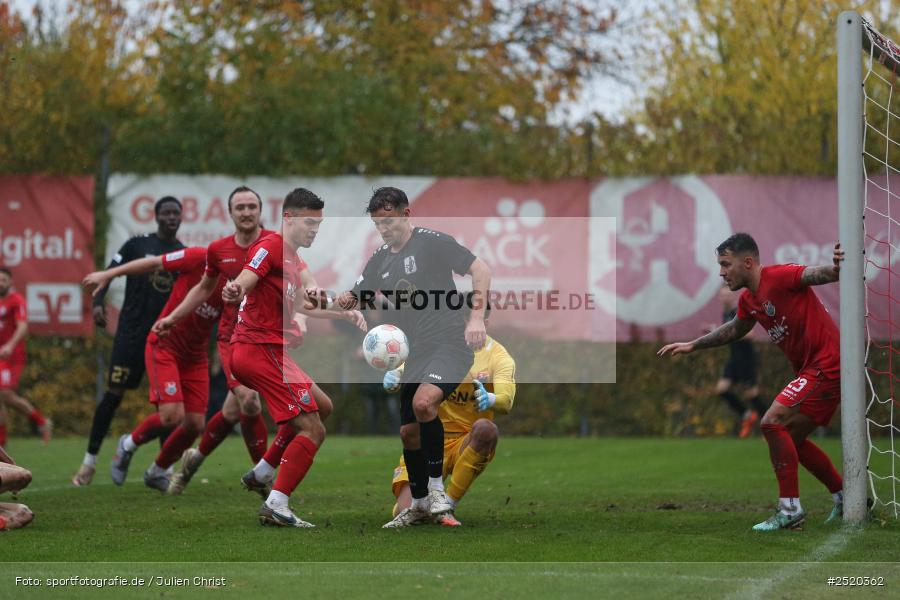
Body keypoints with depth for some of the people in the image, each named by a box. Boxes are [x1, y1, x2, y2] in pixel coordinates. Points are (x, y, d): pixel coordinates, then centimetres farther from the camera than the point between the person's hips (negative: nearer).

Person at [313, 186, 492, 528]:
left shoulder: (432, 242, -9)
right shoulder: (380, 260, 13)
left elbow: (481, 270, -11)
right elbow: (353, 299, 16)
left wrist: (477, 317, -22)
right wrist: (325, 300, -6)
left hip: (450, 345, -8)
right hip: (416, 354, 8)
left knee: (423, 402, -30)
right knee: (409, 432, 8)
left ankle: (437, 485, -16)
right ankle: (420, 506, 25)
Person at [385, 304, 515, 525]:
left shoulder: (499, 356, -4)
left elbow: (506, 401, -20)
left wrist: (490, 400, -45)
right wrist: (393, 377, -32)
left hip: (466, 445, -1)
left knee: (486, 429, -37)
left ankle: (447, 506, -22)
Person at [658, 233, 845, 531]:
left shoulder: (780, 277, -17)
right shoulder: (748, 300, 11)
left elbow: (817, 275, -32)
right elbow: (735, 329, 31)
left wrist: (835, 269, -55)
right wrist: (692, 345, 33)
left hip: (826, 366, -10)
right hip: (810, 370, 10)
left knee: (772, 423, -18)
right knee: (790, 439, 16)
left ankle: (789, 508, -14)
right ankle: (844, 498, 27)